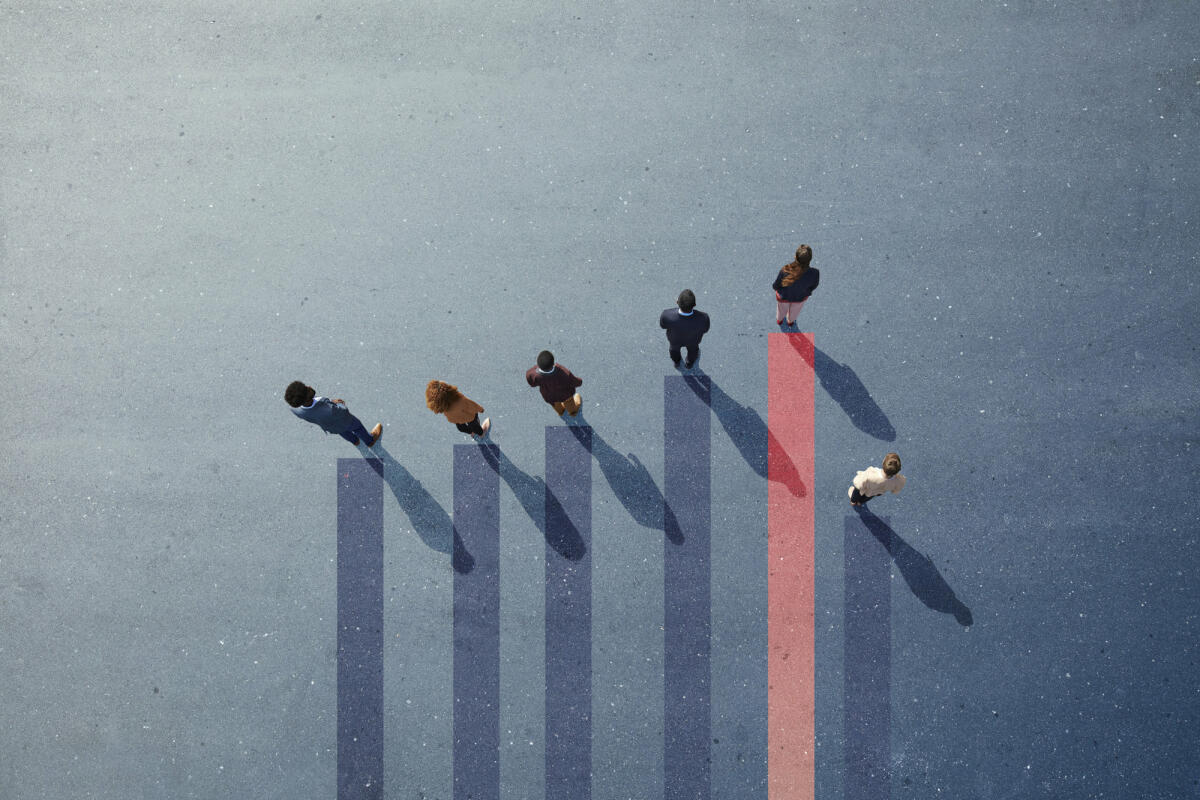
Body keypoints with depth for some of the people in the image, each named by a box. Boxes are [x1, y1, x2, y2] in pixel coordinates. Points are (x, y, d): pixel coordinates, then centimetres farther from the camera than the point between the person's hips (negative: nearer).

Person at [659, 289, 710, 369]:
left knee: (674, 347, 35)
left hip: (675, 338, 0)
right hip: (692, 338, 0)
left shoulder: (667, 316, -44)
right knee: (692, 347, 35)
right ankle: (689, 363, 65)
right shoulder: (703, 318, -43)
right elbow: (704, 329, -18)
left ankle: (676, 362, 65)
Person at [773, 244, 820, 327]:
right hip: (800, 297, 1)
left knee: (782, 308, 36)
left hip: (784, 295, -1)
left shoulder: (785, 271, -41)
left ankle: (779, 320, 67)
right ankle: (790, 321, 68)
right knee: (794, 310, 37)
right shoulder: (815, 273, -37)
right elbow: (813, 286, -14)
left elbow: (775, 286, -22)